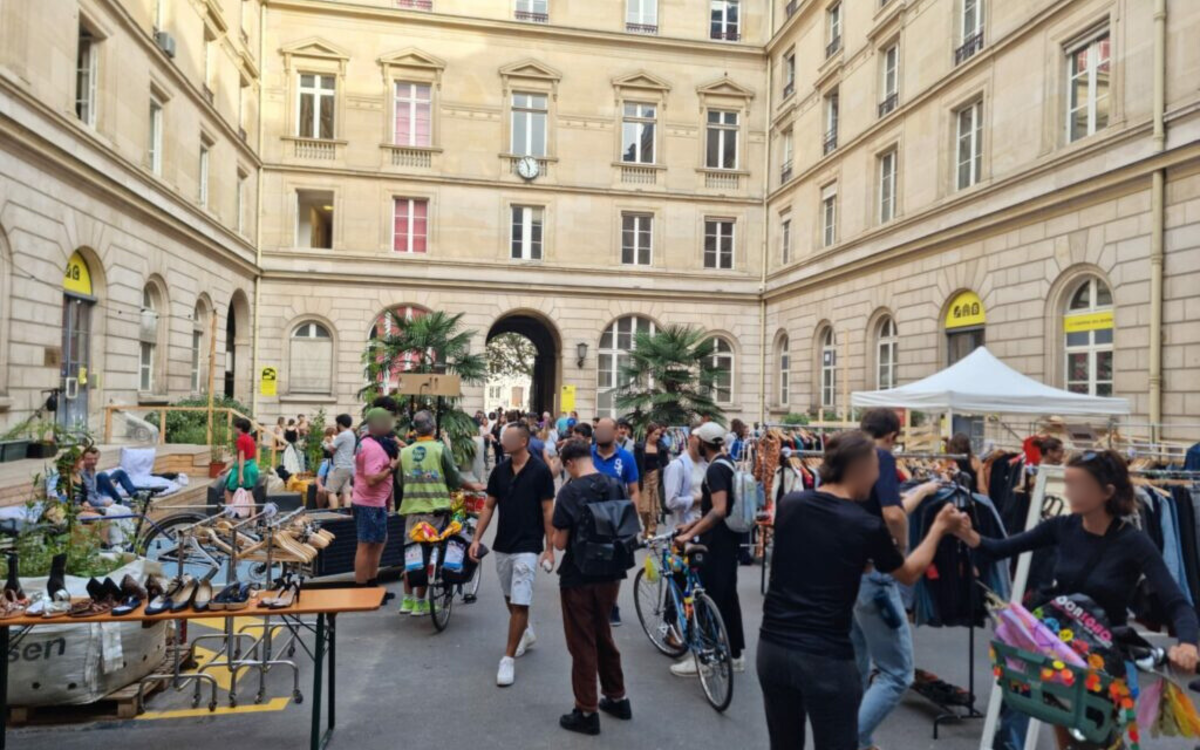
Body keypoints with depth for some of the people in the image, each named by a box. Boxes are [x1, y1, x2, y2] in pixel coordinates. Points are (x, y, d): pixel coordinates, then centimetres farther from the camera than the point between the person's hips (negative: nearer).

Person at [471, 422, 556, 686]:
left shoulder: (540, 471, -12)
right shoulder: (499, 471, 2)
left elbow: (548, 511, -9)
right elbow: (489, 506, 8)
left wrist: (549, 548, -11)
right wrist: (476, 538, 1)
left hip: (528, 547, -6)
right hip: (502, 545, 6)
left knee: (520, 603, -8)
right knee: (510, 599, 20)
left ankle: (508, 659, 1)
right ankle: (527, 633, 43)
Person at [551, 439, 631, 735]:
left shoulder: (569, 492, -17)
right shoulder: (616, 486, -1)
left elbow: (560, 543, -15)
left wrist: (556, 538, 6)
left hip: (578, 578, -5)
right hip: (610, 574, 6)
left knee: (582, 644, 7)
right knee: (603, 636, 22)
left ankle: (587, 713, 17)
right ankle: (617, 698, 33)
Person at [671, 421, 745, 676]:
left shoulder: (715, 469, -19)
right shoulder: (726, 464, 12)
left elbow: (719, 511, -30)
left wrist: (691, 534, -31)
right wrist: (693, 524, 19)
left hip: (716, 542, -10)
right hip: (728, 539, 10)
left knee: (706, 597, -2)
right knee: (727, 596, 15)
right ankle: (736, 655, 24)